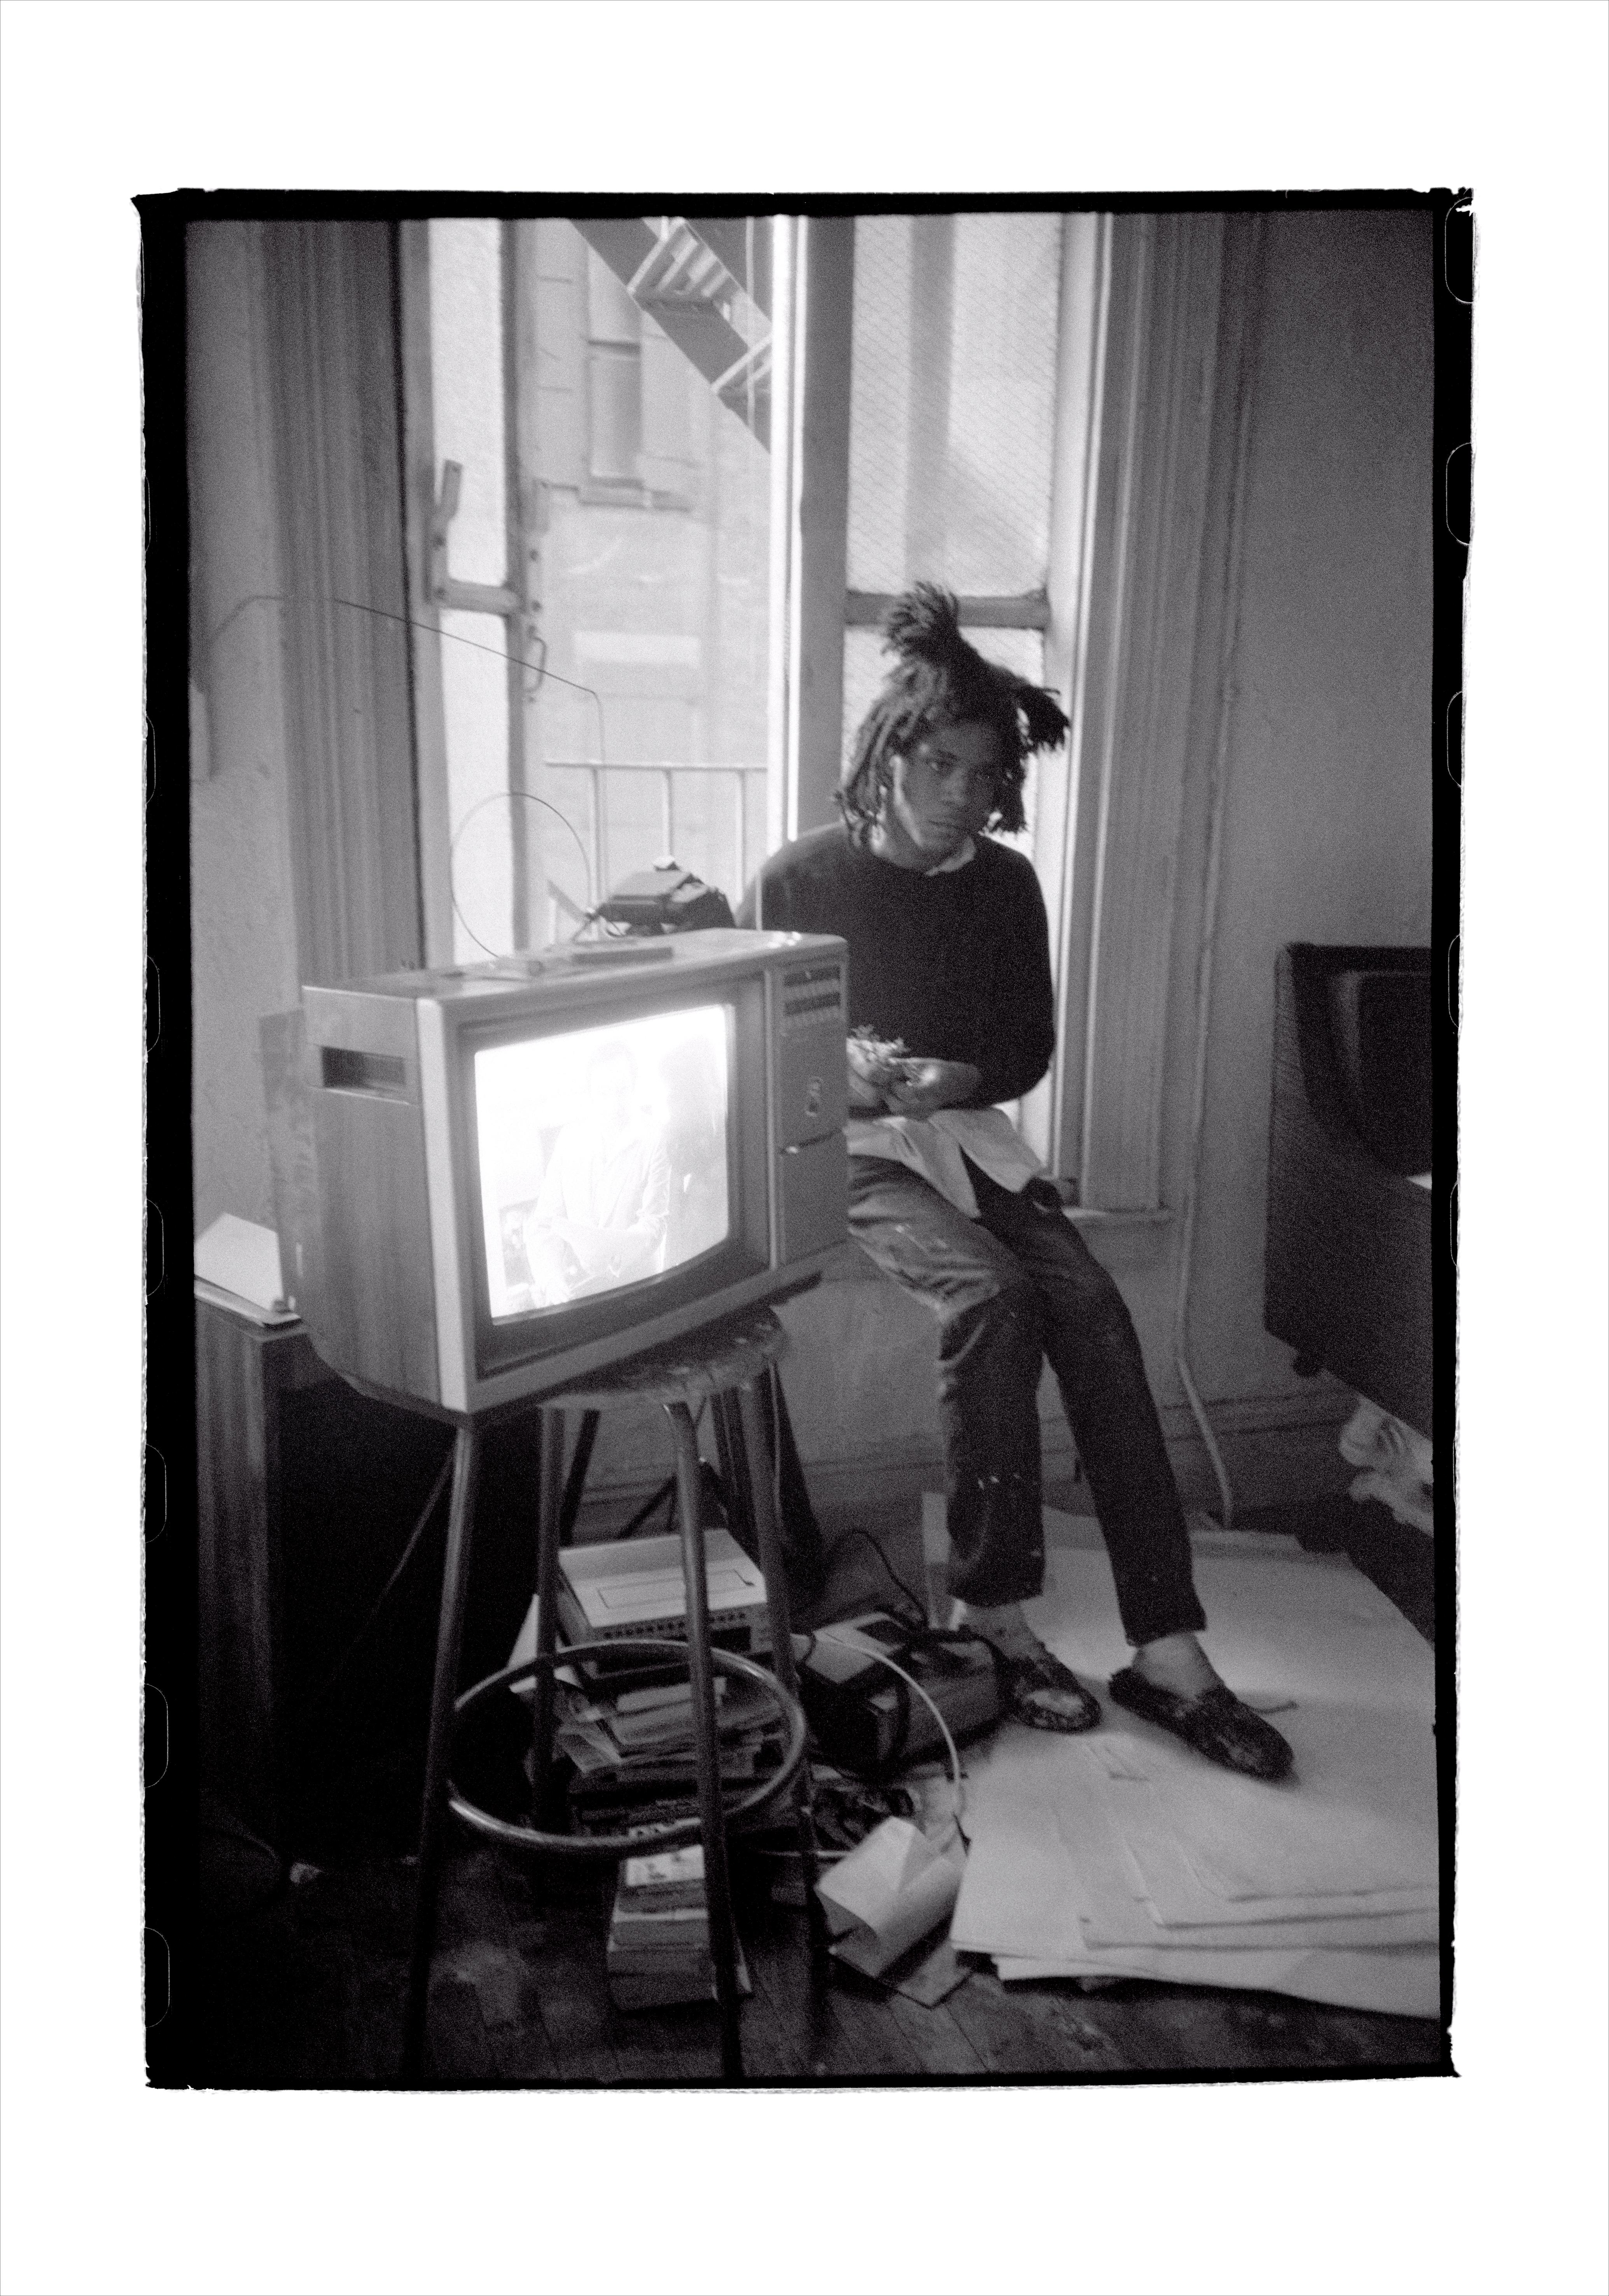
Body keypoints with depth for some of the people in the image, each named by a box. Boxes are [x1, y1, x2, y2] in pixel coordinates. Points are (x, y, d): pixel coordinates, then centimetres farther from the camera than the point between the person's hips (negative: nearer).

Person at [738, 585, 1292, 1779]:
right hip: (845, 1144, -4)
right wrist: (843, 1075, -17)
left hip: (967, 1131, 4)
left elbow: (1031, 1045, 11)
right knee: (993, 1297, -31)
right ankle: (990, 1617, -16)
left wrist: (962, 1076, -10)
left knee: (1092, 1307, -22)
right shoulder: (799, 879, -3)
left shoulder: (1006, 885, 7)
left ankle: (1168, 1650, -19)